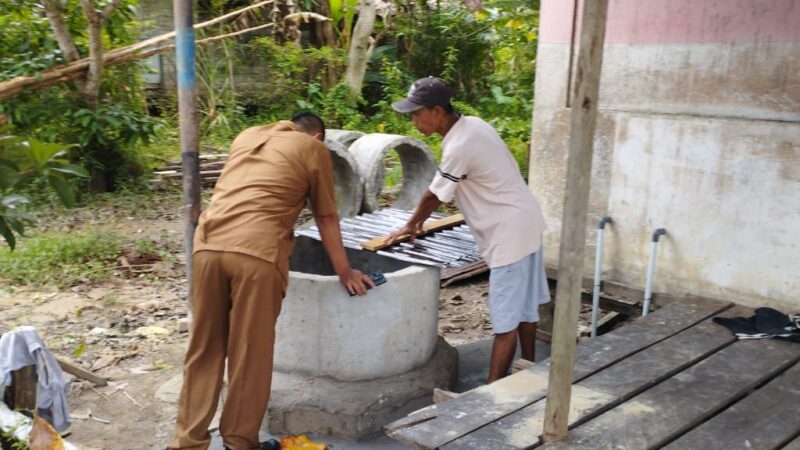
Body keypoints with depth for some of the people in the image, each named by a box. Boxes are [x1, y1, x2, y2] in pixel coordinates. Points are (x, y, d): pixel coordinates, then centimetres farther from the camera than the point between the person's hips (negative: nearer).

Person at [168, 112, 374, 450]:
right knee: (250, 355, 7)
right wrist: (344, 272, 27)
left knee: (204, 351, 13)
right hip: (258, 252, -5)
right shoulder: (314, 149, 14)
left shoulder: (247, 136, 28)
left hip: (209, 244, 5)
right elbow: (326, 219, 17)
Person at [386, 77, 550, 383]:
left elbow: (434, 194, -11)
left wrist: (411, 226, 4)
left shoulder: (460, 146, -23)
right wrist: (422, 219, 19)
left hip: (510, 231, -10)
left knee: (506, 316, -7)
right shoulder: (471, 125, 6)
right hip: (523, 221, 10)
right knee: (524, 304, 19)